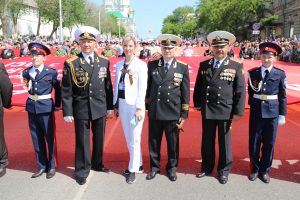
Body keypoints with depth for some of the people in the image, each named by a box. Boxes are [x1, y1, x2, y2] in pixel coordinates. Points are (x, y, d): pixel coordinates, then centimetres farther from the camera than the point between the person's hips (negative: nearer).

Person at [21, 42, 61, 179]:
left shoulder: (51, 72, -5)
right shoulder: (26, 72, 6)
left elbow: (58, 88, 4)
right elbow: (28, 88, 13)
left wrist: (57, 104, 5)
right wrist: (26, 83, -5)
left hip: (46, 108, -4)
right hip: (31, 107, 4)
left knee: (49, 138, 4)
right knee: (36, 139, 12)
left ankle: (52, 166, 19)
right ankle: (42, 166, 25)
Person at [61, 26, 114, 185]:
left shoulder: (104, 61, 2)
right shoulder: (71, 63, -6)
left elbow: (108, 85, 6)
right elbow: (66, 90, -6)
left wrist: (110, 105, 7)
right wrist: (67, 112, -8)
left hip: (100, 107, 3)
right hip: (81, 108, -3)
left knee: (99, 138, 16)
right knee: (82, 141, 7)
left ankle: (97, 164, 37)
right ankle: (82, 171, 24)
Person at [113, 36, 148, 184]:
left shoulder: (141, 65, -7)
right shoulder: (119, 64, 9)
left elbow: (142, 88, -11)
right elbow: (116, 86, 12)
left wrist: (139, 108, -15)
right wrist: (115, 105, 11)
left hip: (135, 104, -6)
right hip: (122, 103, 6)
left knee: (134, 138, 0)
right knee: (128, 138, 14)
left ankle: (133, 169, 14)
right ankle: (138, 164, 30)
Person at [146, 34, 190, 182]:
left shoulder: (183, 67, -2)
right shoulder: (152, 65, 1)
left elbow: (185, 93, 0)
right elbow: (148, 87, 7)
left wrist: (184, 115, -2)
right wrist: (146, 106, 6)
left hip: (173, 113, -1)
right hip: (154, 112, 1)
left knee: (173, 143, 12)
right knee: (154, 142, 12)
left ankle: (172, 168, 31)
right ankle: (154, 167, 30)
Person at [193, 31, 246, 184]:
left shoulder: (236, 66, -3)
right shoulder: (203, 65, 5)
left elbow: (240, 90, -5)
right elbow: (198, 86, 11)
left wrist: (238, 112, -9)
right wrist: (197, 104, 6)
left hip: (226, 111, -2)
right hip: (207, 110, 3)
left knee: (224, 142, 10)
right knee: (207, 141, 14)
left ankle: (224, 170, 27)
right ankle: (207, 167, 32)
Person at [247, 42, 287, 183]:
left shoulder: (280, 74, -1)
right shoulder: (253, 73, 0)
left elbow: (282, 96, 1)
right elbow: (250, 92, 7)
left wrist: (282, 114, 0)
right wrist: (253, 105, -3)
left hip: (272, 113, 0)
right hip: (256, 112, 0)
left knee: (269, 143, 9)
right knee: (254, 143, 8)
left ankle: (264, 170, 26)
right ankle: (255, 169, 26)